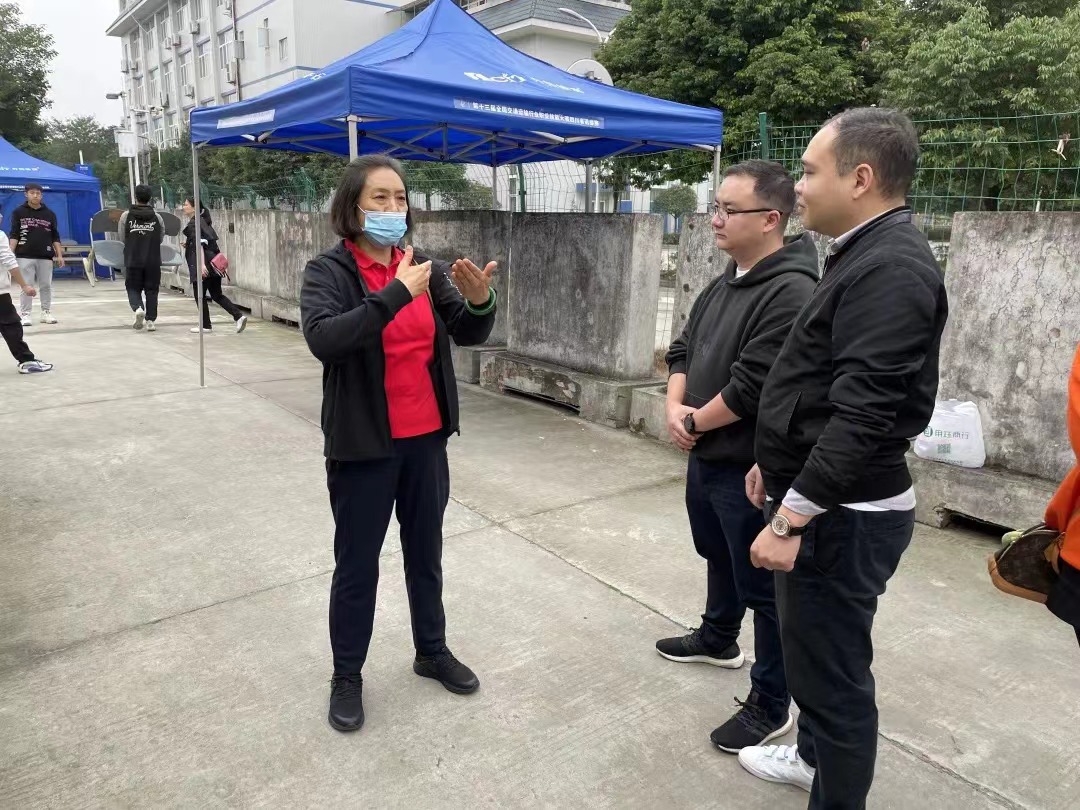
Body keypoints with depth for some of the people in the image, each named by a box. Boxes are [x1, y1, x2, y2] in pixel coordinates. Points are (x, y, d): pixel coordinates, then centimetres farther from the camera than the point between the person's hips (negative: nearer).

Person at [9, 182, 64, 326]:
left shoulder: (50, 214, 10)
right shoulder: (19, 212, 5)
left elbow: (55, 237, 12)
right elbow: (14, 235, 2)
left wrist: (59, 255, 4)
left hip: (45, 256, 2)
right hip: (25, 256, -2)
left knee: (46, 285, 5)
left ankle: (46, 312, 14)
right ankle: (26, 314, 3)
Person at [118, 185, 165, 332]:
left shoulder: (126, 216, -3)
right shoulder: (157, 217, -1)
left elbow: (122, 238, 5)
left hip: (133, 260, 0)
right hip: (153, 261, 1)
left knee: (133, 288, 10)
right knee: (151, 290, 8)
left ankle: (138, 308, -17)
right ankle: (151, 320, 5)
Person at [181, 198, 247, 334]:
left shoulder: (193, 224, -10)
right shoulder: (203, 221, 16)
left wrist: (202, 264, -29)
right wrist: (189, 244, 24)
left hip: (202, 266, -8)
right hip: (213, 263, 8)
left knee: (199, 295, 4)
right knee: (217, 295, 10)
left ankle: (206, 325, 10)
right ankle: (239, 315, -5)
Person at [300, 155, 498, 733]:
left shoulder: (426, 269, 3)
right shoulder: (328, 271, -10)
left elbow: (469, 335, -2)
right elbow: (323, 338, -27)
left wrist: (479, 301, -24)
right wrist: (396, 295, -33)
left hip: (425, 439, 4)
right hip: (363, 445, -4)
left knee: (426, 555, 19)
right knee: (357, 565, 10)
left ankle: (432, 652, 39)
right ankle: (346, 676, 29)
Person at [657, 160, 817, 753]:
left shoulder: (791, 292, -22)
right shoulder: (724, 283, 9)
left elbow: (752, 387, -27)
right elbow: (683, 351, 12)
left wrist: (692, 422, -12)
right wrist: (674, 408, -5)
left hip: (750, 468, -9)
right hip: (707, 456, 10)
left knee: (763, 586, 4)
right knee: (719, 556, 27)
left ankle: (771, 705, 20)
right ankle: (717, 639, 50)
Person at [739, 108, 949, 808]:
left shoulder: (891, 267, -21)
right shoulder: (868, 254, 12)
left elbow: (862, 417, -28)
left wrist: (791, 519, -25)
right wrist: (776, 465, 21)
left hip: (843, 514, -10)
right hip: (823, 497, 10)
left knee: (833, 670, 4)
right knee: (815, 652, 25)